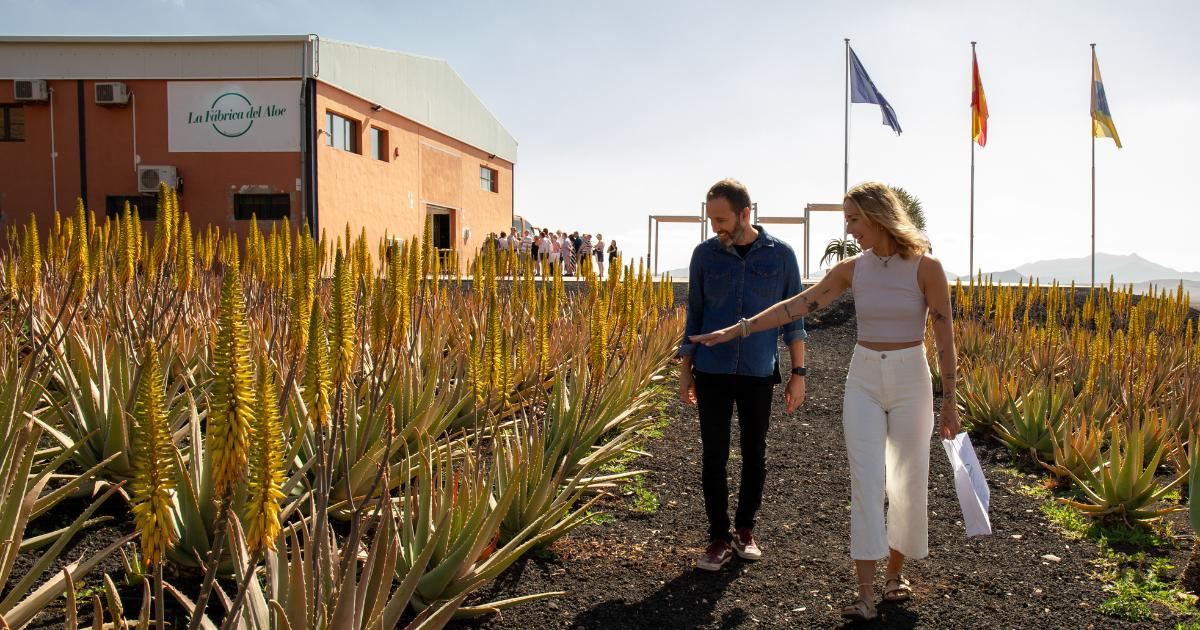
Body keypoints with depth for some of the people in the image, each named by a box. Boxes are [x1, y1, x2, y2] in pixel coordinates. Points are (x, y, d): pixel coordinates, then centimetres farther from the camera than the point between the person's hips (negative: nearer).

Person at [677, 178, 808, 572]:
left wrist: (798, 373, 0)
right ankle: (719, 538, 12)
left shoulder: (781, 254, -2)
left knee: (754, 454, 10)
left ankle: (745, 530, 26)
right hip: (712, 372, 1)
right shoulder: (704, 254, 1)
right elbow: (694, 314, 8)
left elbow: (793, 317, 3)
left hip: (759, 373, 0)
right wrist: (685, 370, 6)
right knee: (713, 456, 1)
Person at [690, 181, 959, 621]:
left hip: (910, 382, -2)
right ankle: (866, 593, -2)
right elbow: (796, 306, 0)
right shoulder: (852, 270, 0)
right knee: (865, 483, -4)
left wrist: (949, 401, -4)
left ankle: (895, 571, 29)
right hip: (864, 382, 2)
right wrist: (735, 330, -4)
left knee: (909, 483, 7)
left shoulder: (926, 267, -10)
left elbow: (944, 337, -6)